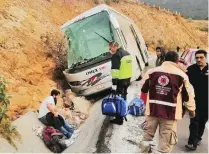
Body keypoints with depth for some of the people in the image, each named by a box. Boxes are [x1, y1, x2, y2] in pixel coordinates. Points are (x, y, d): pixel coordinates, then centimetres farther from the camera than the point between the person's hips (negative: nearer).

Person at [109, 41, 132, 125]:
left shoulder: (116, 56, -16)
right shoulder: (127, 53, 14)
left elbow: (115, 70, -22)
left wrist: (114, 83, -21)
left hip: (120, 80, -9)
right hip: (128, 79, 9)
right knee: (123, 97, 21)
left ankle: (119, 119, -1)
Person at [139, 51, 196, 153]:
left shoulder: (151, 71, 4)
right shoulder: (181, 75, -2)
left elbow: (144, 90, 14)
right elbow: (188, 95, 4)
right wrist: (191, 109, 19)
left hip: (152, 109, 3)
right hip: (170, 112, -2)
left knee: (147, 135, 18)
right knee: (166, 140, 8)